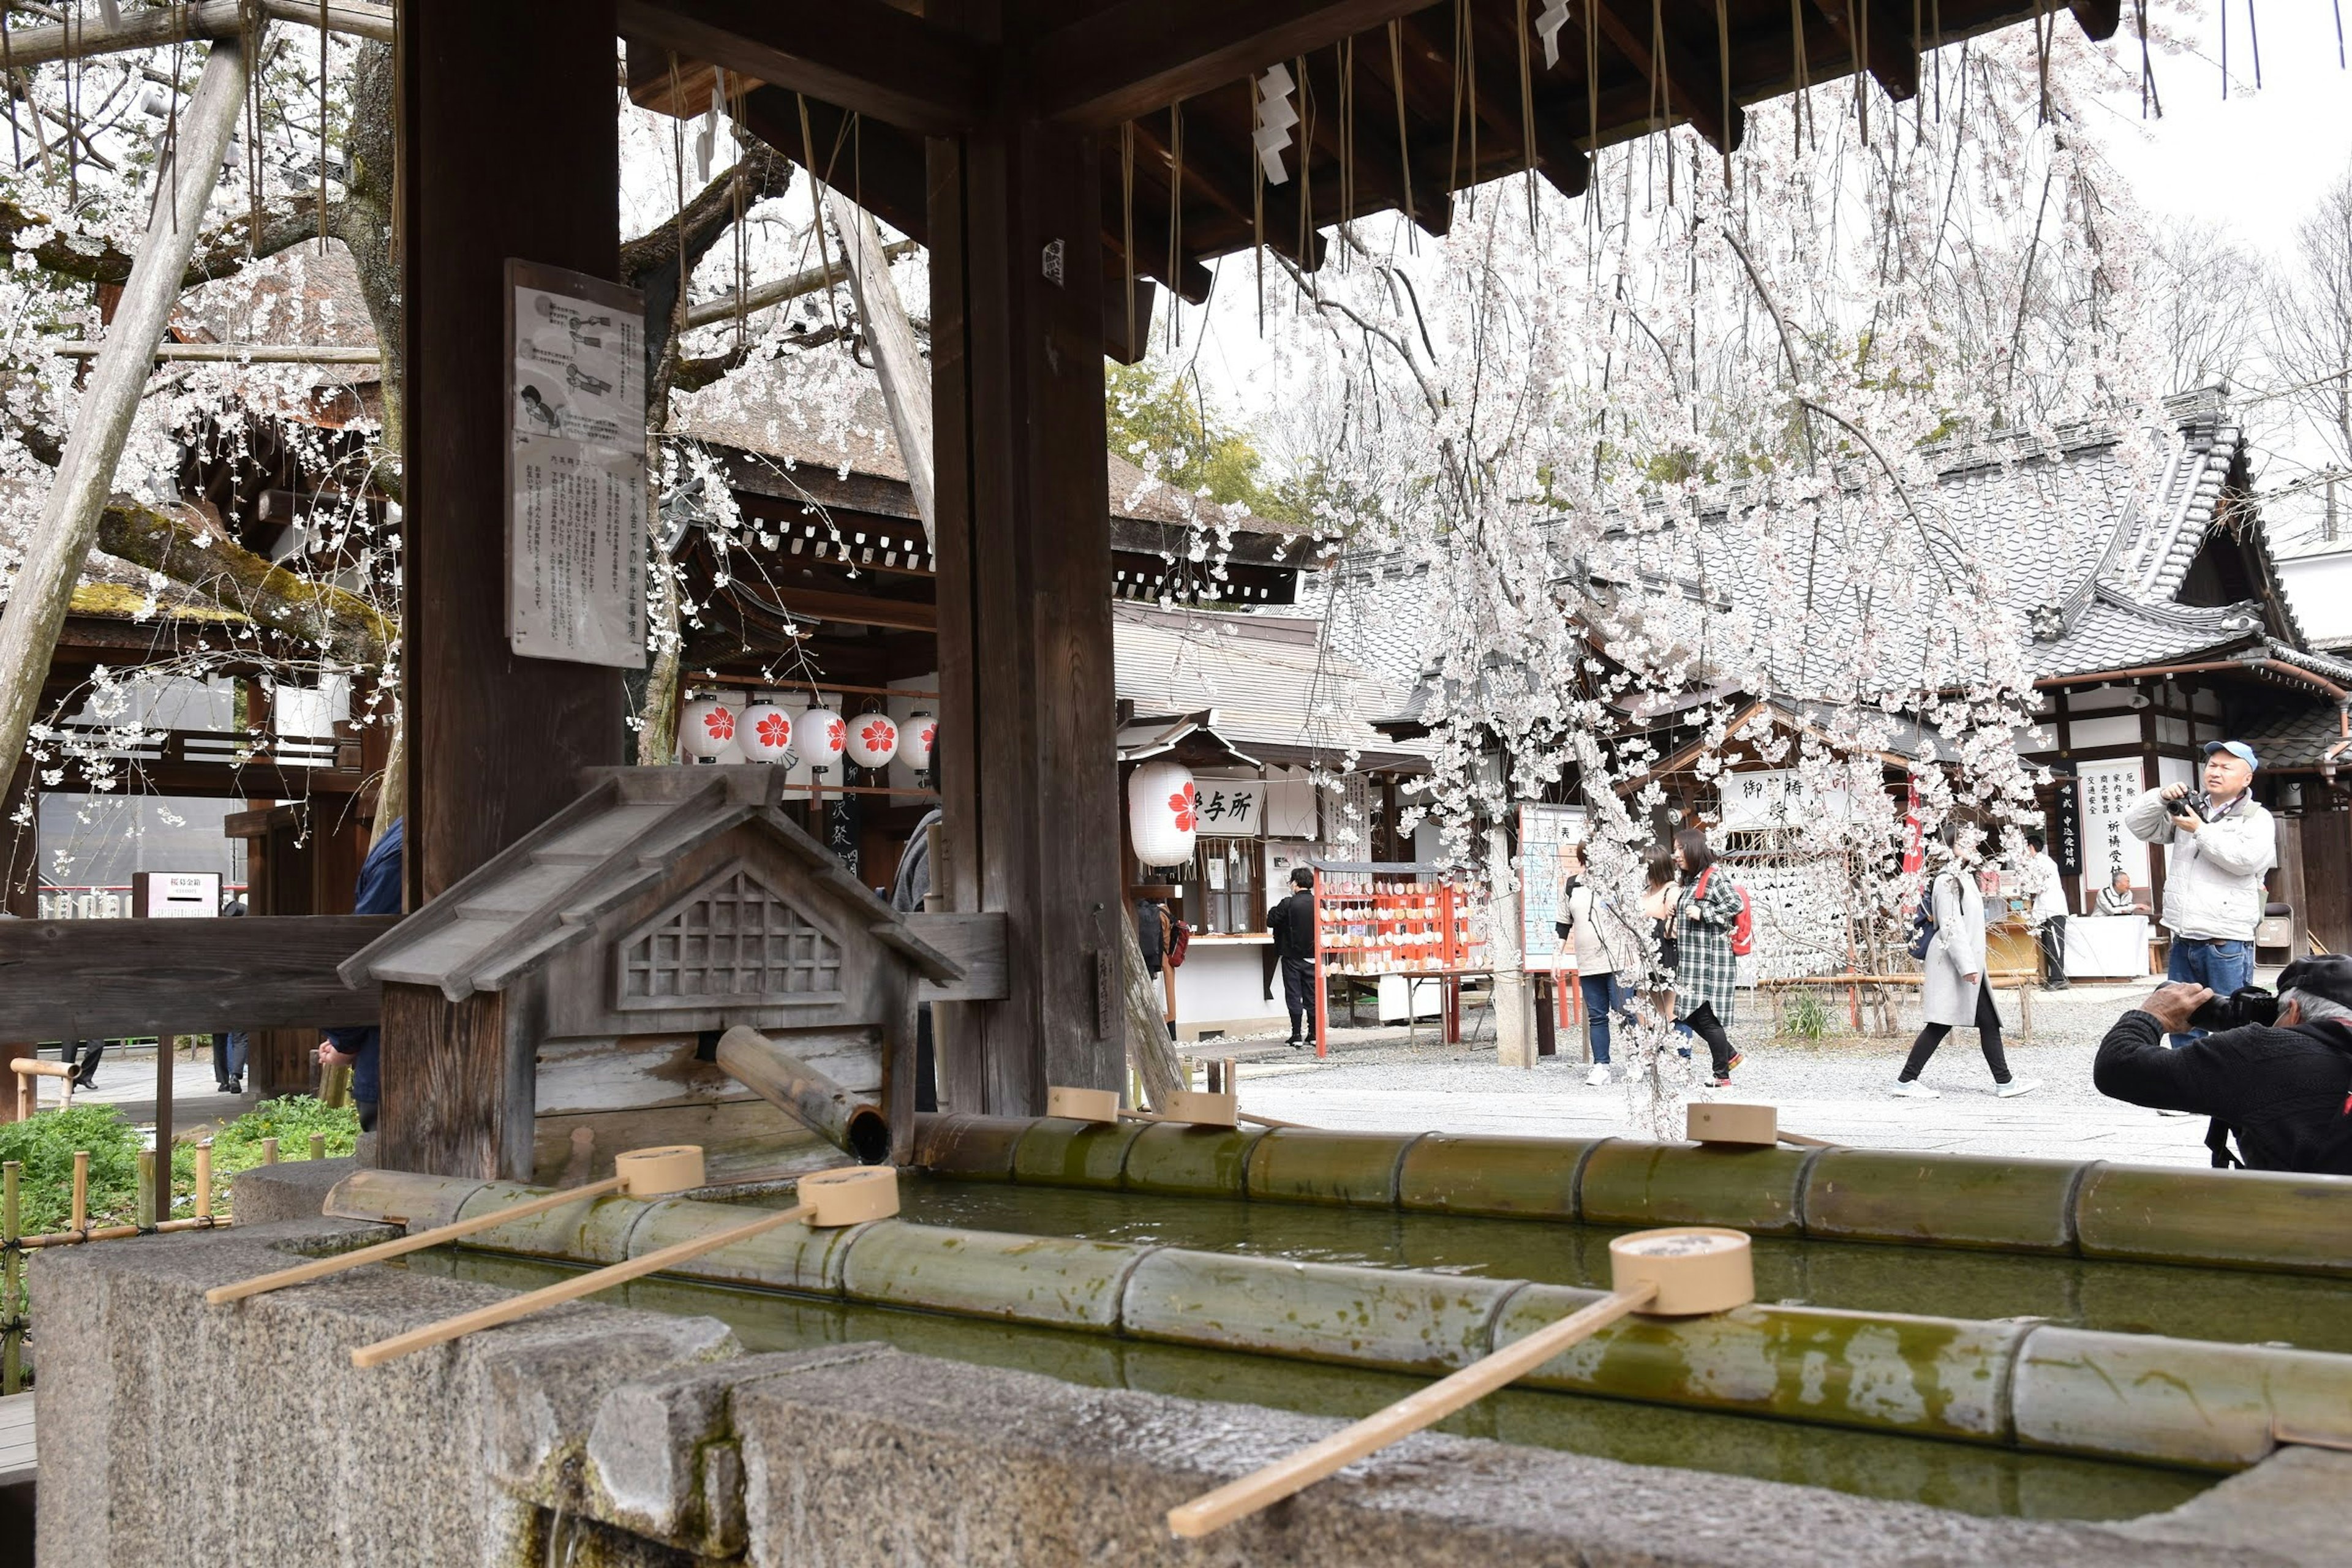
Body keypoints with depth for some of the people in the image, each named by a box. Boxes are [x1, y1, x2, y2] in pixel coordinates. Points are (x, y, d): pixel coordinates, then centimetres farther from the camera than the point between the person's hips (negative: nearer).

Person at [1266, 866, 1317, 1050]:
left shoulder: (1289, 904, -15)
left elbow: (1271, 922, -8)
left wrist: (1272, 911, 11)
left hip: (1292, 957, -4)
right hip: (1312, 957, 4)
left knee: (1294, 996, 1)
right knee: (1312, 997, 11)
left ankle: (1297, 1036, -2)